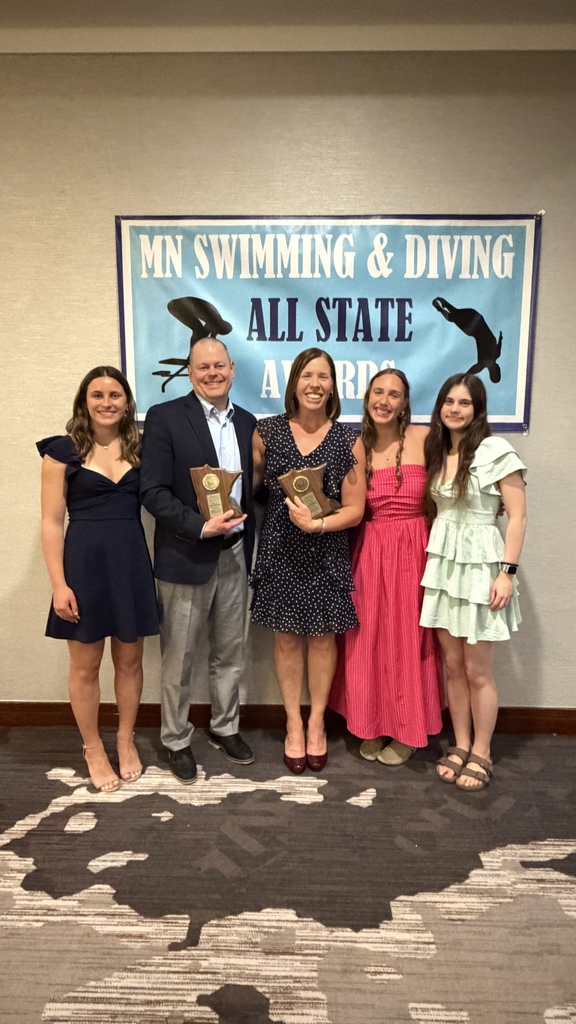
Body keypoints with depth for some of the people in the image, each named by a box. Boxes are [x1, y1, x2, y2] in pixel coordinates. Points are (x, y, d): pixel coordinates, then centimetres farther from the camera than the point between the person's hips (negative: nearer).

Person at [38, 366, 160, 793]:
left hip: (132, 561, 3)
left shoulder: (140, 447, 6)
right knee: (85, 665, 10)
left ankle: (126, 740, 34)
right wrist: (59, 584, -10)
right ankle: (93, 749, 31)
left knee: (130, 660, 13)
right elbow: (52, 522, -4)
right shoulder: (63, 450, -2)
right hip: (84, 562, -2)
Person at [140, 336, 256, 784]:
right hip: (186, 555, -5)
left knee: (230, 651, 17)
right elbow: (153, 491, -13)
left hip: (235, 554, 5)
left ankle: (225, 727, 37)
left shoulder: (247, 422, 8)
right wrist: (201, 526, -21)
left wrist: (247, 538, 1)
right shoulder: (165, 417, -9)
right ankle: (177, 741, 29)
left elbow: (251, 487, 12)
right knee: (179, 658, 9)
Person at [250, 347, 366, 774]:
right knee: (286, 638, 10)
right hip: (280, 550, 1)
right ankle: (293, 725, 28)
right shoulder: (267, 431, -1)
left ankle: (317, 724, 30)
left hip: (326, 553, 0)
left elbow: (354, 510, -6)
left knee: (323, 638, 10)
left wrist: (316, 524, -20)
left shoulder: (349, 441, -5)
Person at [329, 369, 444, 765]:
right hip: (369, 552, 3)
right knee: (369, 640, 10)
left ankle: (406, 731, 26)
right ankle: (373, 726, 30)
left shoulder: (425, 439, -5)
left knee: (407, 639, 7)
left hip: (413, 551, -3)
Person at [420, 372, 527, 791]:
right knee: (453, 665, 12)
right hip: (442, 565, 6)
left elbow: (518, 516, -11)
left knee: (478, 670, 4)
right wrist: (433, 559, 5)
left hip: (479, 565, -5)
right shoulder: (436, 452, 10)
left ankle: (481, 754, 21)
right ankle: (461, 746, 26)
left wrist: (508, 571, -16)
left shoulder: (495, 450, -9)